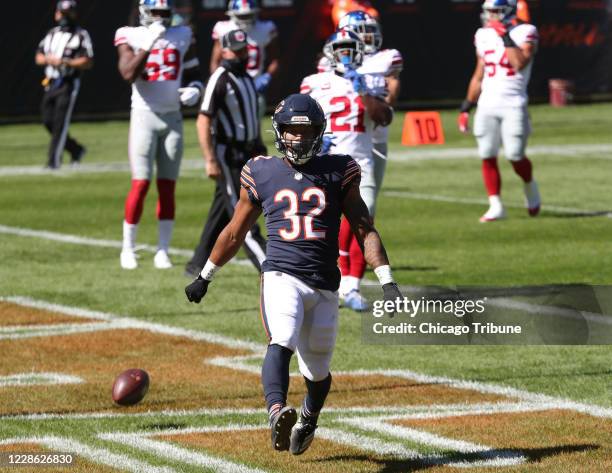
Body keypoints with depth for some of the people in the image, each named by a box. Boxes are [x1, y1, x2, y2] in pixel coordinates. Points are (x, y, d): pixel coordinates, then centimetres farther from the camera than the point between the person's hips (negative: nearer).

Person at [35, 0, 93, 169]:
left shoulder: (81, 35, -4)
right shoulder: (52, 34, 15)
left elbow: (88, 62, -11)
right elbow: (38, 58, 16)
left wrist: (66, 62, -21)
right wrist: (48, 59, -7)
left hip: (69, 84, -7)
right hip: (51, 84, 7)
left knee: (60, 122, -10)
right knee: (48, 122, 6)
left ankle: (53, 160, -8)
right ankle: (76, 149, 23)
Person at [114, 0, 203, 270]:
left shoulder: (182, 37, 8)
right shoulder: (131, 37, -2)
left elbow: (194, 73, 17)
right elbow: (128, 74, -17)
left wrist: (194, 90, -4)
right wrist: (148, 44, -21)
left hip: (172, 118, 3)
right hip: (144, 116, -3)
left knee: (168, 186, 4)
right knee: (140, 184, -8)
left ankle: (163, 251, 9)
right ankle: (128, 248, 3)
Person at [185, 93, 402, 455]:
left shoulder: (338, 172, 9)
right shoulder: (262, 174, 10)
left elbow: (364, 229, 6)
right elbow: (235, 233, 21)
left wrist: (387, 281, -4)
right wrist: (205, 277, 27)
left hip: (325, 286, 2)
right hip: (281, 277, -2)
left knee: (317, 372, 10)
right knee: (281, 343, -29)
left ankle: (308, 421, 41)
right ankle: (277, 412, -52)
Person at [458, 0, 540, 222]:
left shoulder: (524, 33, -4)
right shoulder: (484, 35, 13)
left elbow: (520, 63, -21)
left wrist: (505, 36, -19)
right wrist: (466, 107, 18)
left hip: (513, 105, -5)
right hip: (487, 104, 5)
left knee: (515, 157, -7)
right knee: (487, 157, -2)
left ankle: (529, 185, 24)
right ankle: (496, 206, 5)